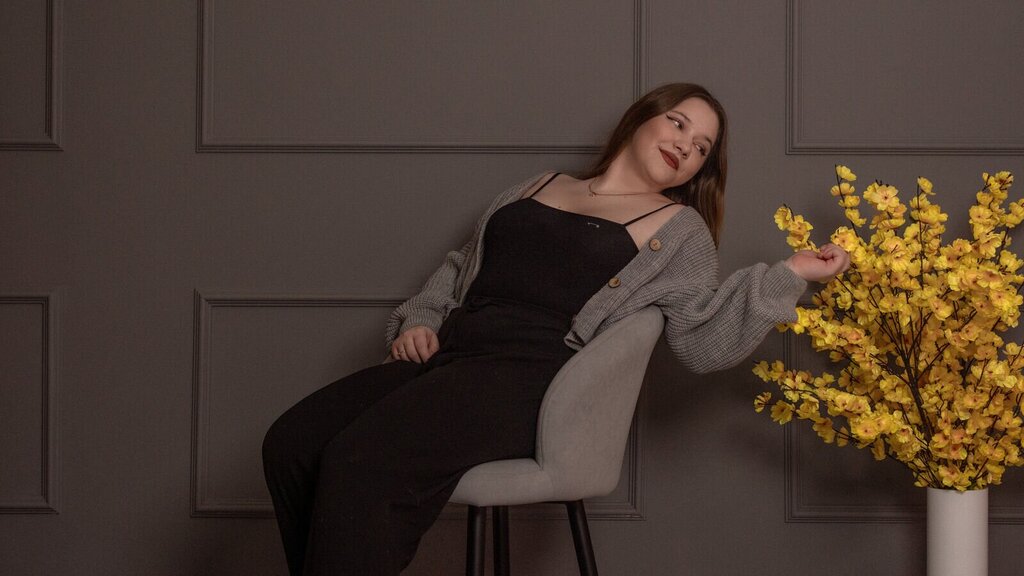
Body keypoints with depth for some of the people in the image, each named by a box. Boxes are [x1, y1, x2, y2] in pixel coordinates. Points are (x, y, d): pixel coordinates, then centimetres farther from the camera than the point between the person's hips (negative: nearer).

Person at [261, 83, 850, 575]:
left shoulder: (679, 228, 14)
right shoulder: (541, 187, 28)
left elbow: (705, 340, 2)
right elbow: (462, 265, 32)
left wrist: (785, 277, -7)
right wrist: (420, 318, 14)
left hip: (532, 377, -6)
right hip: (447, 355, 6)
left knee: (356, 463, -31)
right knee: (290, 444, -17)